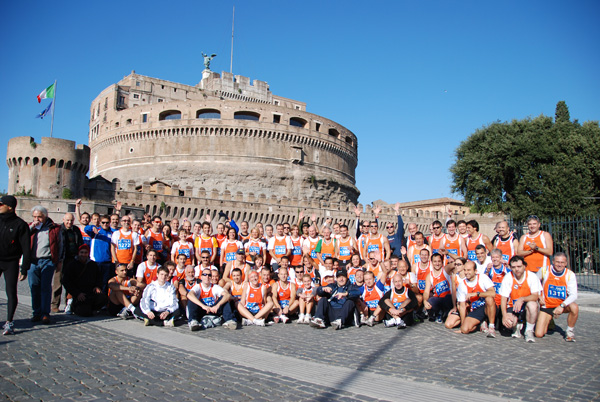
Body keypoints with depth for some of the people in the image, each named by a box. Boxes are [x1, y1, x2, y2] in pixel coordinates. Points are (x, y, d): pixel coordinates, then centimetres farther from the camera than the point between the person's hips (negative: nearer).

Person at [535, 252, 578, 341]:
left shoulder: (570, 274, -12)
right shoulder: (544, 271, -10)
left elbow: (573, 295, -20)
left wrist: (562, 306, -32)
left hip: (563, 304, 0)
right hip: (547, 305, 0)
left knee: (574, 307, -36)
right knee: (539, 334, -11)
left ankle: (570, 331, -9)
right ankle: (547, 321, 25)